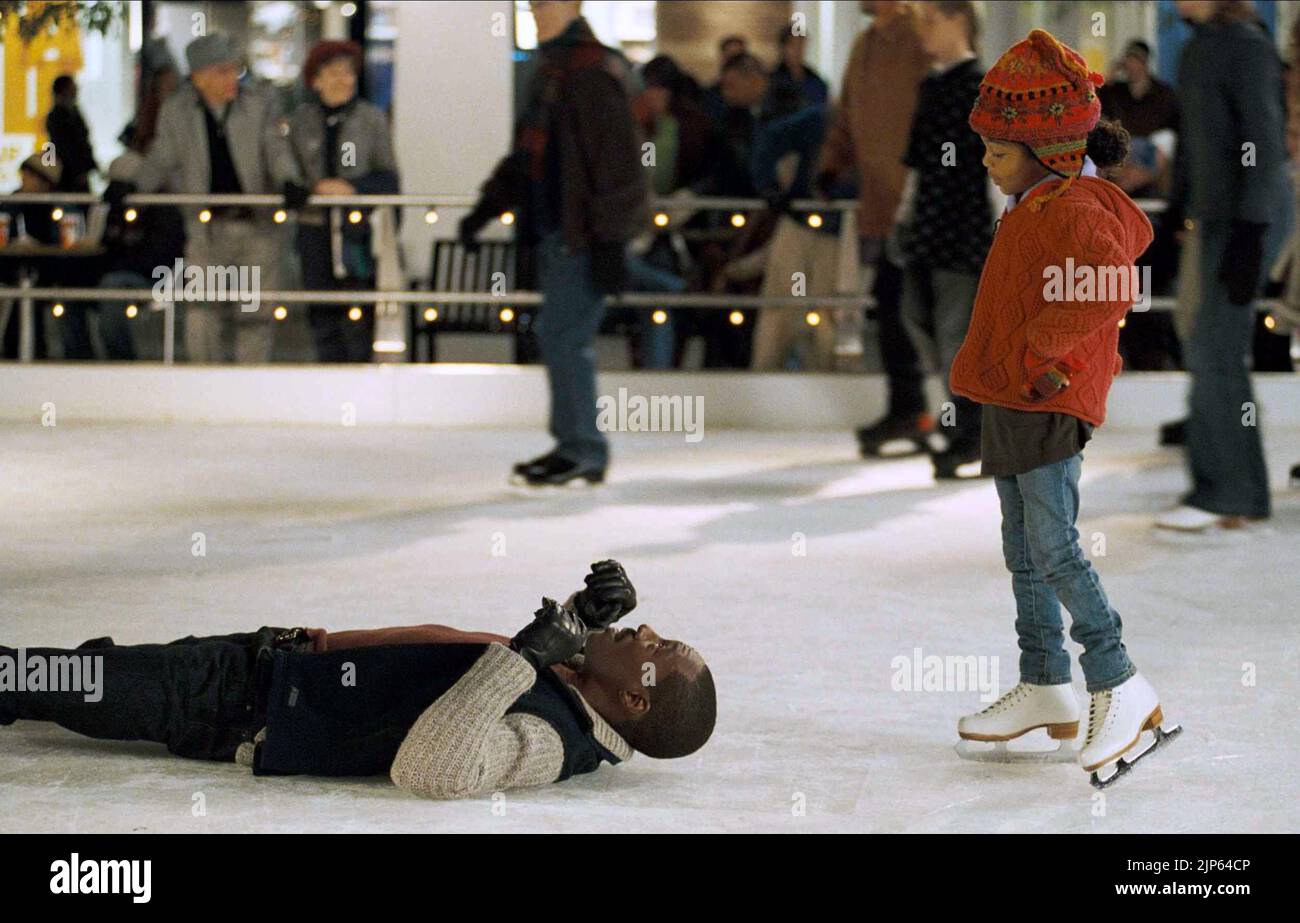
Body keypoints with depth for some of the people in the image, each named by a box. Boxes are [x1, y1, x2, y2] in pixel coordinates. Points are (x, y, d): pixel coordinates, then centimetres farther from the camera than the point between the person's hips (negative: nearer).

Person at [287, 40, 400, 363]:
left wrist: (353, 188, -12)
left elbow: (388, 177, 3)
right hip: (315, 226, 2)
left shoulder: (371, 118, 4)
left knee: (358, 318, -7)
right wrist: (316, 187, -9)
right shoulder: (301, 119, 8)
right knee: (324, 318, 2)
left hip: (359, 230, -2)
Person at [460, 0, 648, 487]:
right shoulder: (550, 72, 17)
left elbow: (615, 159, -17)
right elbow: (526, 155, 26)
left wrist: (610, 240, -20)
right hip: (554, 230, 10)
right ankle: (578, 448, 17)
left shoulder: (594, 72, -13)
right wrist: (486, 208, 20)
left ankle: (582, 451, -3)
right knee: (563, 338, 11)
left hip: (584, 235, -10)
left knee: (563, 336, -10)